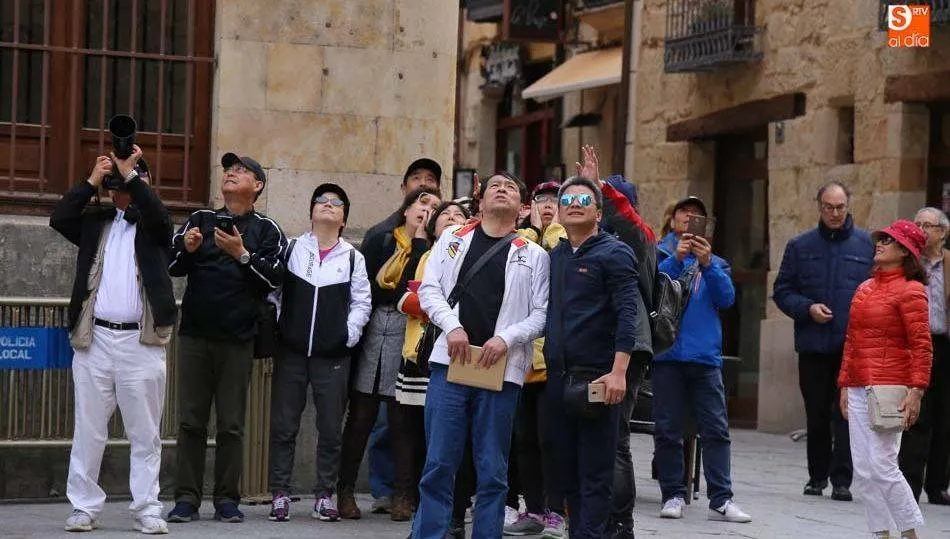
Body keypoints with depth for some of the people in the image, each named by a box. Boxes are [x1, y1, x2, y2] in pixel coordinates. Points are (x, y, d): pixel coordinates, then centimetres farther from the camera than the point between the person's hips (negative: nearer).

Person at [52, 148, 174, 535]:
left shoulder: (152, 226, 9)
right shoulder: (95, 222, 15)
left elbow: (159, 216, -14)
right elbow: (59, 219, -1)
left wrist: (130, 173, -10)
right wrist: (93, 180, -1)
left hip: (141, 341, -2)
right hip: (95, 337, 2)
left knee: (145, 433, 1)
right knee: (88, 430, 3)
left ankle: (147, 510, 4)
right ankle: (84, 507, 8)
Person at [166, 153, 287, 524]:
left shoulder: (266, 230, 4)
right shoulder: (200, 220, 11)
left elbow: (274, 278, -6)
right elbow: (170, 266, 7)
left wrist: (242, 254, -19)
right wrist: (187, 250, -13)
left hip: (237, 339, -2)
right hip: (194, 335, 2)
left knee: (231, 425, 2)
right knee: (190, 421, 2)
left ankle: (227, 500, 6)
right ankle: (187, 498, 5)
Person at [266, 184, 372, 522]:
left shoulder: (353, 258, 5)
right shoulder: (292, 249, 5)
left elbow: (362, 303, 5)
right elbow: (272, 292, 6)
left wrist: (348, 336, -5)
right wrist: (275, 328, -3)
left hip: (333, 355, 0)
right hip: (291, 352, 0)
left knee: (331, 429, 3)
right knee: (283, 426, 1)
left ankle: (324, 496, 12)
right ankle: (280, 495, 7)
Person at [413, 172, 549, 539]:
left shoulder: (534, 255, 10)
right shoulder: (453, 239, 14)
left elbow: (543, 314, 4)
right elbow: (429, 288, 8)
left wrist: (506, 338, -12)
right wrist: (452, 326, -8)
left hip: (501, 368, 0)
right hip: (451, 362, 1)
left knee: (492, 470, 3)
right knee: (438, 464, -2)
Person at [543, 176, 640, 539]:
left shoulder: (614, 254, -4)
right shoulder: (555, 257, 16)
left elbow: (627, 315, -12)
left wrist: (618, 371, -20)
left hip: (597, 377, -6)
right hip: (559, 377, 6)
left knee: (595, 474, -5)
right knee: (568, 469, 10)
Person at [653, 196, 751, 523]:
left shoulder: (715, 263, 16)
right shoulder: (660, 255, 8)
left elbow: (727, 299, -1)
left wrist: (706, 264, -13)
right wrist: (676, 258, -18)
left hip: (705, 356, 2)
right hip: (667, 353, -2)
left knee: (716, 430, -3)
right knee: (667, 431, 1)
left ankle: (721, 500, -3)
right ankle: (673, 495, 9)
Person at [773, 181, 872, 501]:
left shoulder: (867, 245, 4)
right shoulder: (800, 246, 8)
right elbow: (782, 291, 10)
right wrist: (807, 308, -8)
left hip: (853, 345, -2)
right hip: (813, 345, 2)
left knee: (846, 414, -7)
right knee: (816, 414, 10)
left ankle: (841, 480, -3)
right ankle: (817, 476, 23)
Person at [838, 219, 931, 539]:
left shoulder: (910, 290, -6)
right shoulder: (865, 289, 16)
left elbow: (922, 346, -11)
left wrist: (916, 392, -18)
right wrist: (845, 385, 16)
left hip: (889, 389, -8)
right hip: (858, 389, 8)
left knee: (882, 466, -11)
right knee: (863, 472, 6)